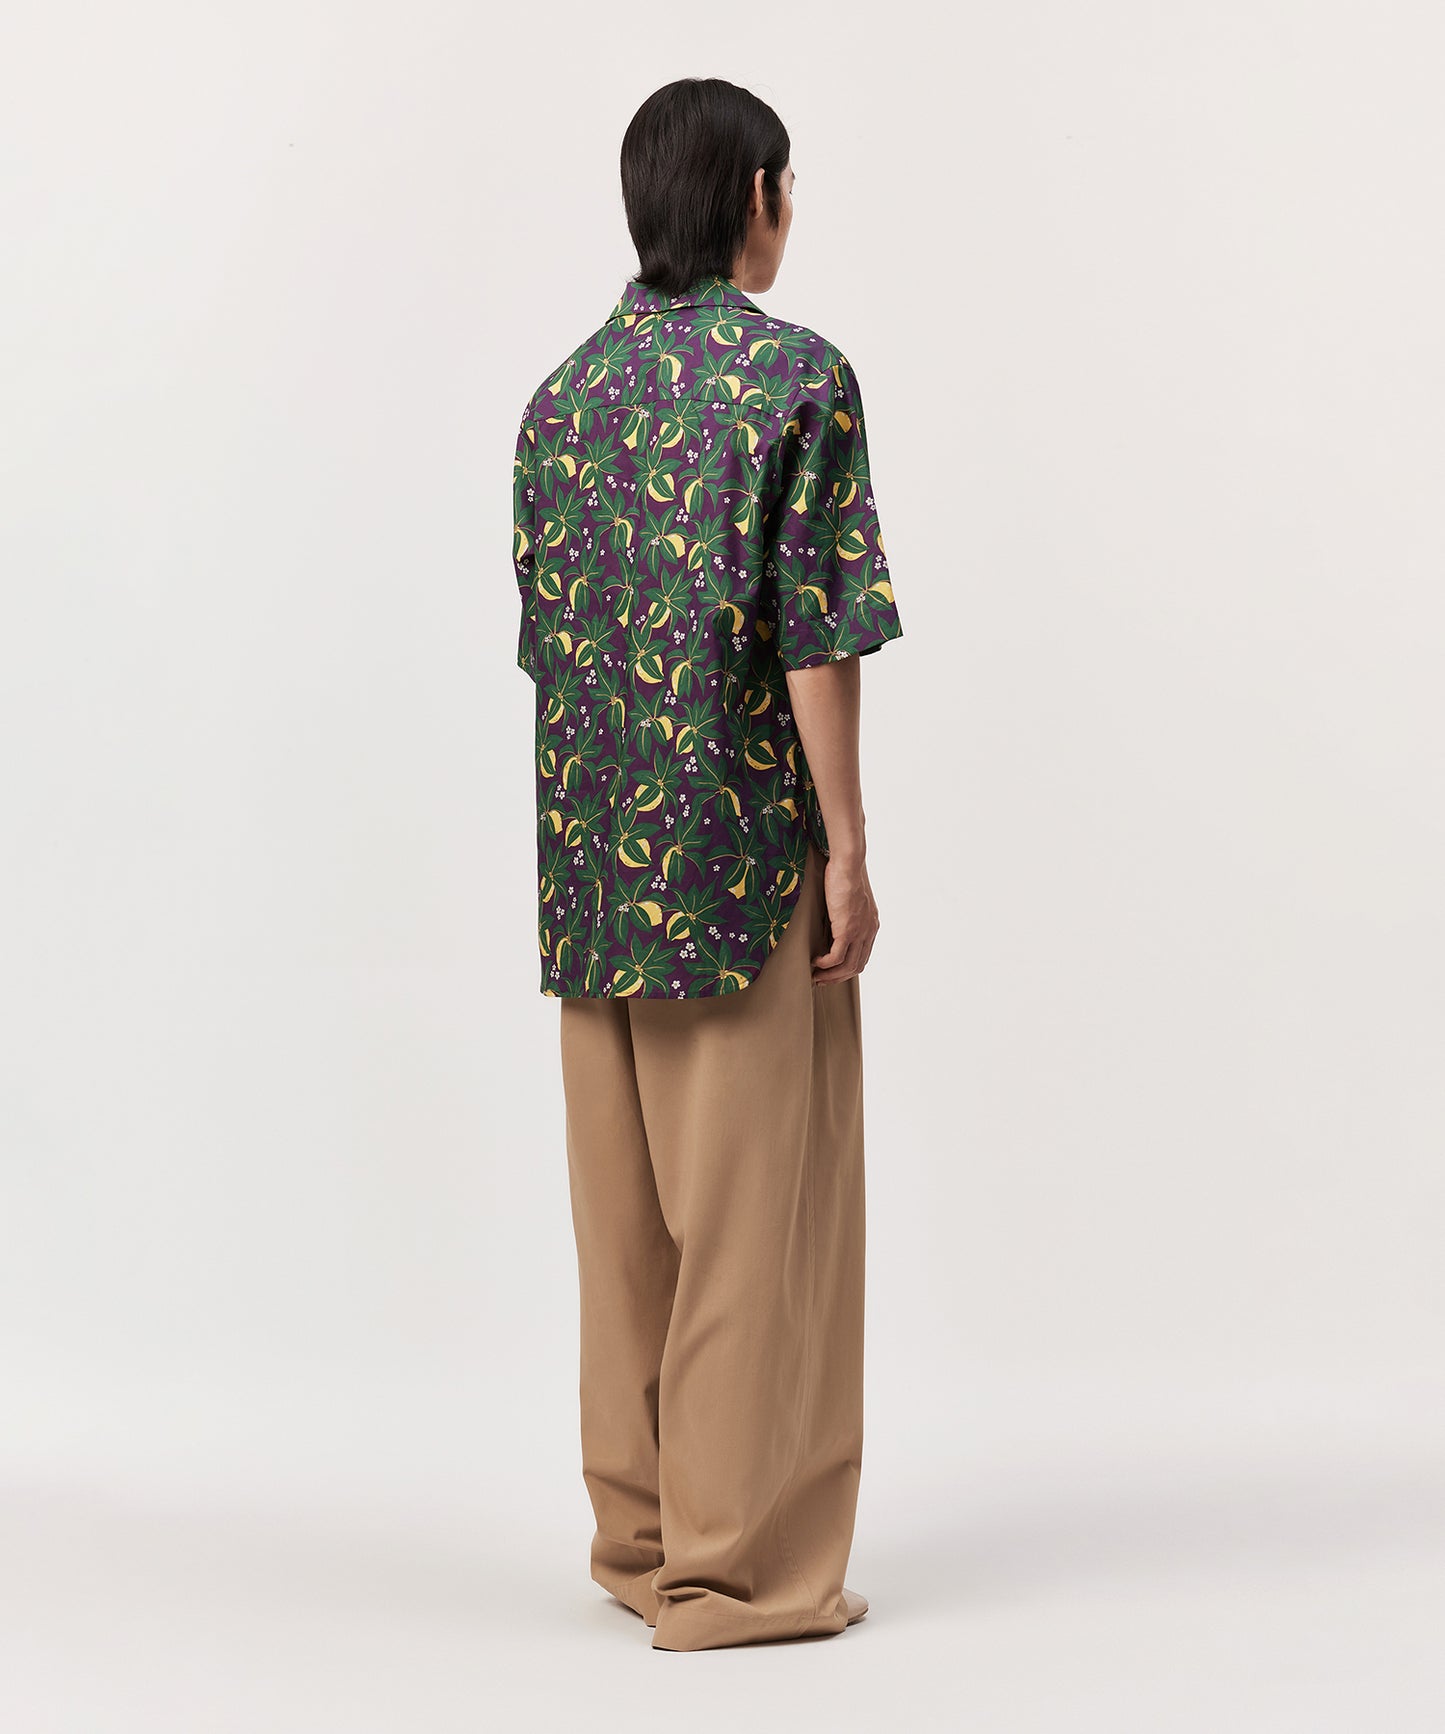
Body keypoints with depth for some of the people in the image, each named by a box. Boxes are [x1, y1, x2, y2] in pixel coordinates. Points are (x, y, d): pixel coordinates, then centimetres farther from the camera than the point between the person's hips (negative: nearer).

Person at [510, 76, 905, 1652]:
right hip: (745, 852, -6)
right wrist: (848, 848, -9)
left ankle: (637, 1527, 21)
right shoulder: (799, 376, -9)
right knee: (752, 1204, 0)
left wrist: (593, 842, 18)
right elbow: (815, 633, -14)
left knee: (627, 1201, 13)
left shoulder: (564, 392, 10)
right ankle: (735, 1564, 5)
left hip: (592, 857, 6)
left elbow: (546, 638, 12)